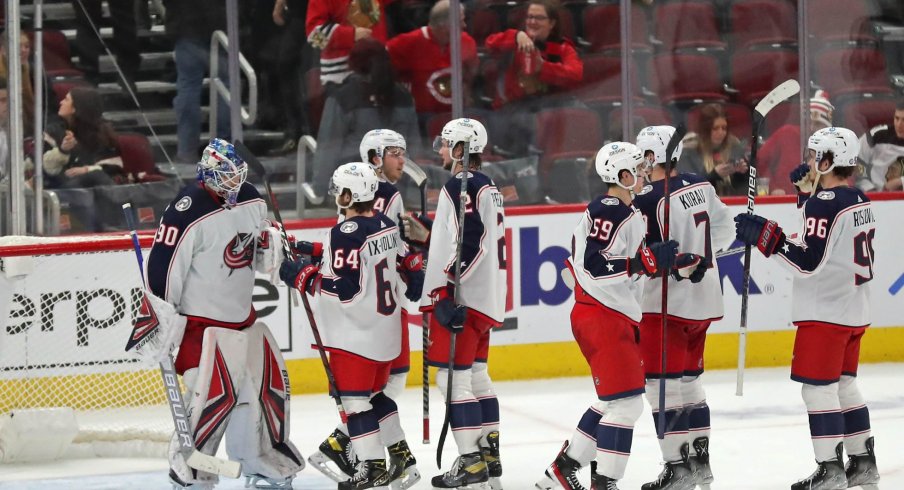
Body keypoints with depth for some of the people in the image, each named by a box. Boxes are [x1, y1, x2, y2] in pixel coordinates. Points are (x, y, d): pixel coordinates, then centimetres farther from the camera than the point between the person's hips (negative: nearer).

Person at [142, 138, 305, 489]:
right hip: (202, 320, -8)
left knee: (270, 382, 12)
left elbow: (260, 252, 22)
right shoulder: (189, 212, -21)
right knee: (215, 393, -16)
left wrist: (270, 243, -3)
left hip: (243, 315, 8)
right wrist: (162, 322, -21)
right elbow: (162, 266, -21)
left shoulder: (251, 201, 5)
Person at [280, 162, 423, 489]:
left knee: (354, 398, -3)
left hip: (356, 334, -9)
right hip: (386, 327, 9)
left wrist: (303, 277, -15)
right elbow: (401, 268, 15)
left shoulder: (347, 233, -21)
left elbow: (345, 289, -24)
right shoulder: (387, 225, 5)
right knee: (376, 394, 21)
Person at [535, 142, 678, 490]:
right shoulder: (607, 211, -16)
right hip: (601, 315, -11)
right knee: (626, 403, -12)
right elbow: (594, 265, -26)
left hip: (617, 316, 11)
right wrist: (648, 260, -27)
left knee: (613, 402, 15)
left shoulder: (628, 212, 17)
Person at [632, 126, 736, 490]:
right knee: (689, 379, 18)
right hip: (704, 298, 8)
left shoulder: (649, 200, -20)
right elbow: (724, 227, 18)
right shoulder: (700, 186, 5)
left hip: (667, 303, -8)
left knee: (664, 384, -2)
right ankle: (700, 459, 22)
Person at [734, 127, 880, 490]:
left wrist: (765, 236, -19)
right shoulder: (860, 201, 9)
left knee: (818, 387, -4)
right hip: (853, 311, 9)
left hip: (824, 312, -9)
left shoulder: (824, 204, -18)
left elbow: (808, 262, -22)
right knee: (844, 385, 17)